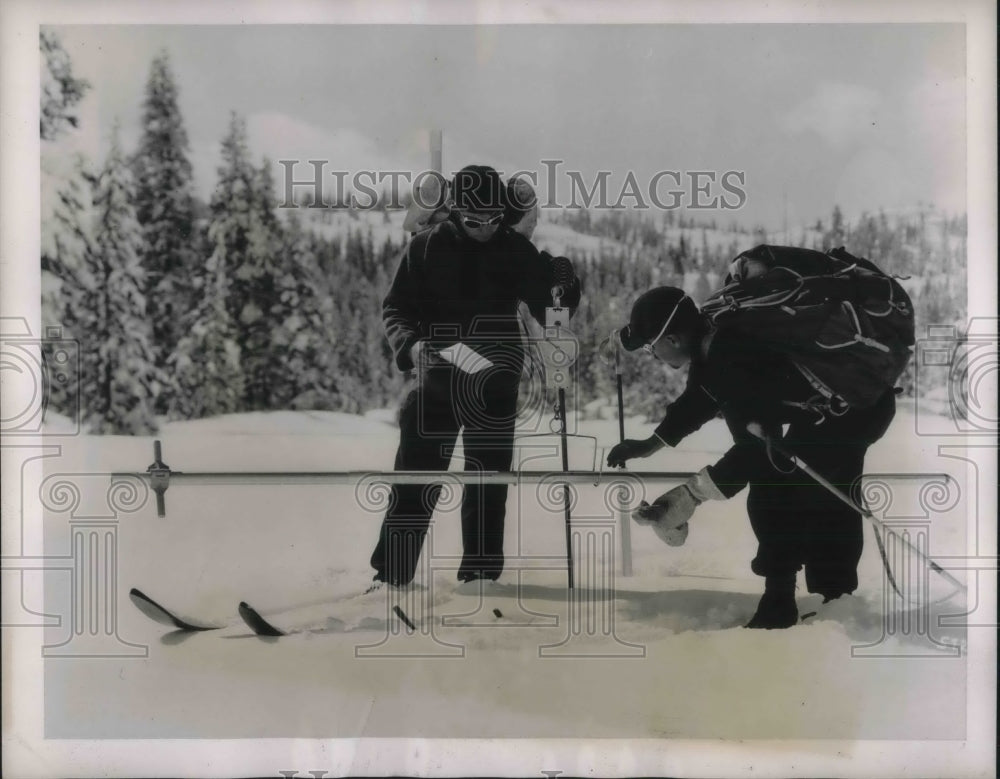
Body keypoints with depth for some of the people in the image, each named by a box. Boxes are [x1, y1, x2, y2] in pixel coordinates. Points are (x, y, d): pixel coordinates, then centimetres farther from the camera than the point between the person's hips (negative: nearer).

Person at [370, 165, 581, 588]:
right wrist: (412, 344, -19)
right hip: (437, 376, -1)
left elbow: (547, 312, 3)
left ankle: (480, 572, 17)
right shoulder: (427, 247, -3)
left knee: (489, 478, 6)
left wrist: (563, 284, -18)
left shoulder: (516, 250, 1)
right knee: (416, 474, -2)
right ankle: (391, 572, 6)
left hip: (495, 383, 2)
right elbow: (395, 308, 0)